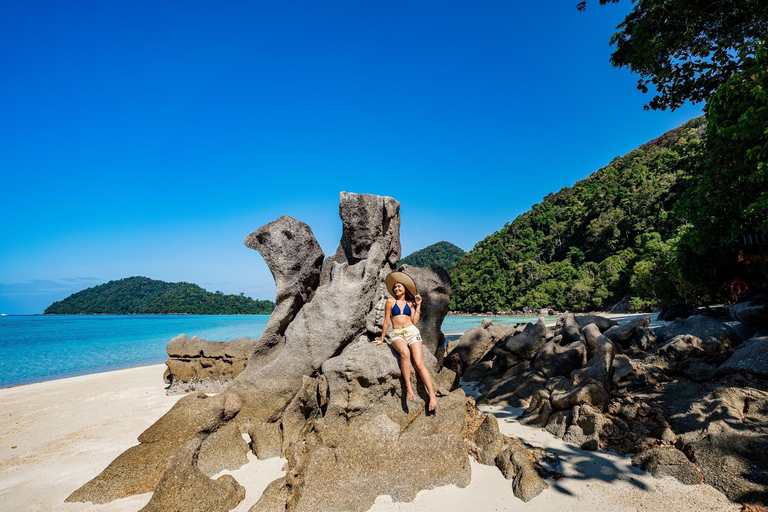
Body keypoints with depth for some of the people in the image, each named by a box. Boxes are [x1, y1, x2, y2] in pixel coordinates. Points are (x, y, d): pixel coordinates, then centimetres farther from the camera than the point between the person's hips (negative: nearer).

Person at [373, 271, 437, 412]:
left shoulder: (410, 303, 16)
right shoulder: (390, 301, 11)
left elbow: (415, 321, 5)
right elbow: (386, 321, 12)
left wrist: (418, 306, 6)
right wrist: (382, 339, 13)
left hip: (412, 332, 2)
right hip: (397, 334, -1)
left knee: (419, 364, -17)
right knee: (404, 352, -37)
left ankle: (432, 396, -20)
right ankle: (408, 388, -33)